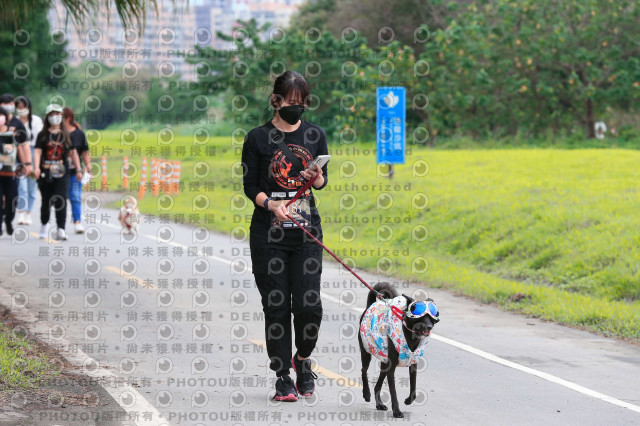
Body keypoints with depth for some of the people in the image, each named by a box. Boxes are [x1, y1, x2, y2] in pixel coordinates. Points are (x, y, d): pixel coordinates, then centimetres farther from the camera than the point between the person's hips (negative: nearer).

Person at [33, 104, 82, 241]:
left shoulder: (66, 135, 9)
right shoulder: (43, 135, 5)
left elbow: (73, 153, 15)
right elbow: (37, 152, -5)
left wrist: (78, 170, 12)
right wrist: (36, 168, -21)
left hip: (61, 174, 0)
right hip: (45, 174, 0)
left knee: (61, 202, -12)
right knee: (46, 202, 9)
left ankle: (61, 230, -16)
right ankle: (44, 226, 30)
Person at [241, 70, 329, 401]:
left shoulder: (315, 135, 9)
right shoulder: (258, 138, 2)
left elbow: (322, 181, 12)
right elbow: (250, 185, 2)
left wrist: (317, 178, -12)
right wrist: (271, 204, -16)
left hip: (306, 231, 1)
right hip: (268, 233, -1)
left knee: (308, 305, -7)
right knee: (276, 306, -1)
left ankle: (303, 359, 21)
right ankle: (283, 377, 10)